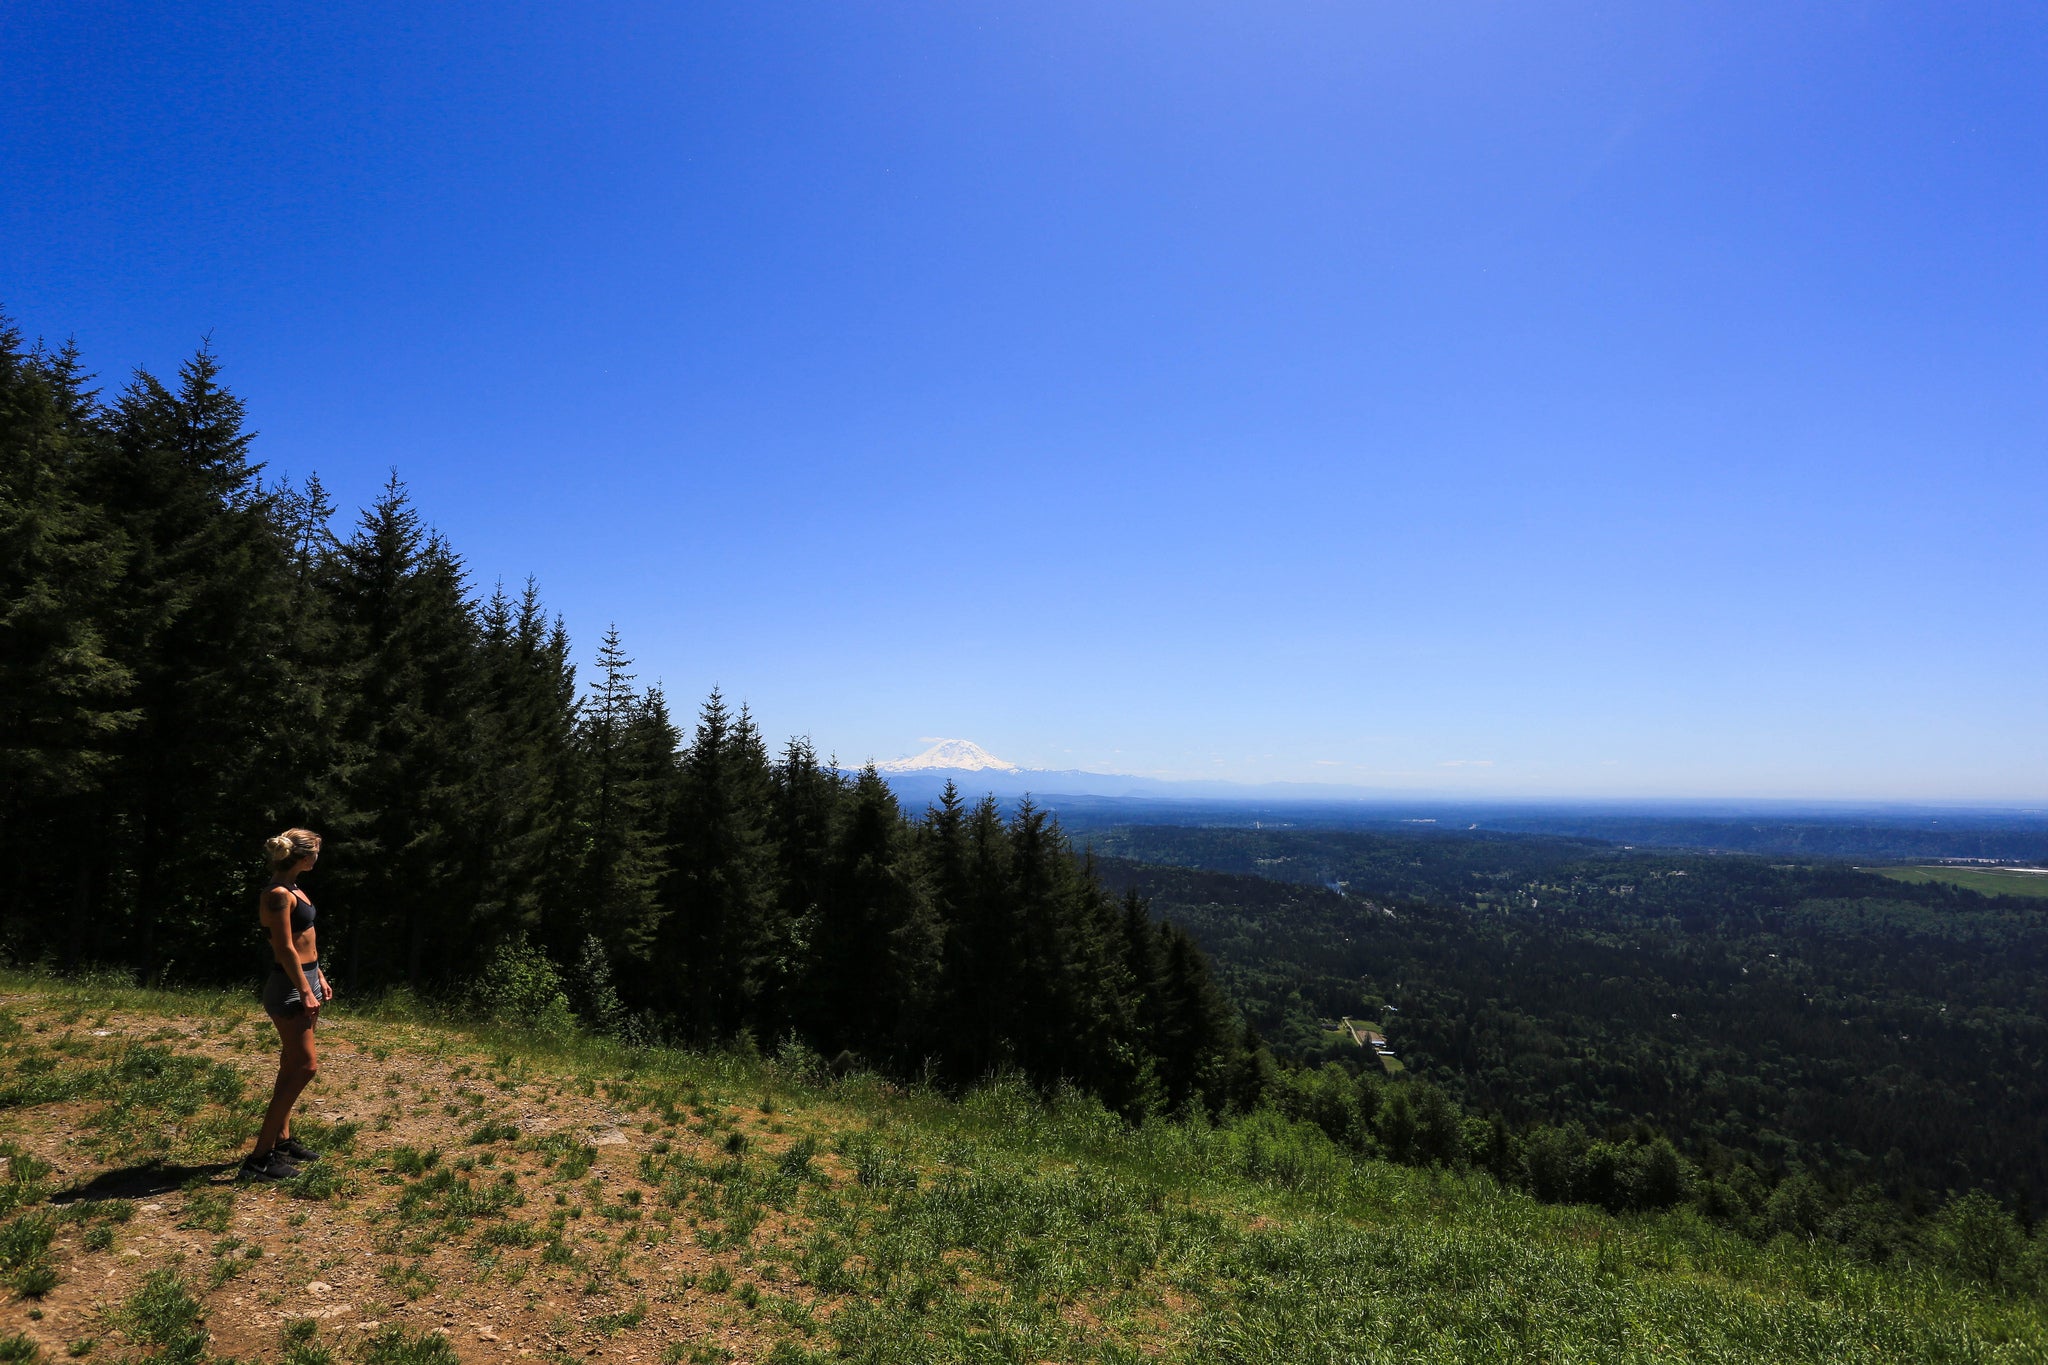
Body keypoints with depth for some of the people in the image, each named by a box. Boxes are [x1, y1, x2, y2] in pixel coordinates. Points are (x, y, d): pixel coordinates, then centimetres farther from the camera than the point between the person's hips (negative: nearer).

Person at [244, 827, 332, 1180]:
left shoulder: (292, 889, 12)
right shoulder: (277, 894, -18)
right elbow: (285, 949, -20)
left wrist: (319, 978, 20)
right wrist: (305, 992, -19)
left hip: (305, 981, 10)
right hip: (289, 988, -10)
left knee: (293, 1066, 16)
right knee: (305, 1066, -10)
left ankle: (282, 1140, 27)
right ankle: (260, 1157, -4)